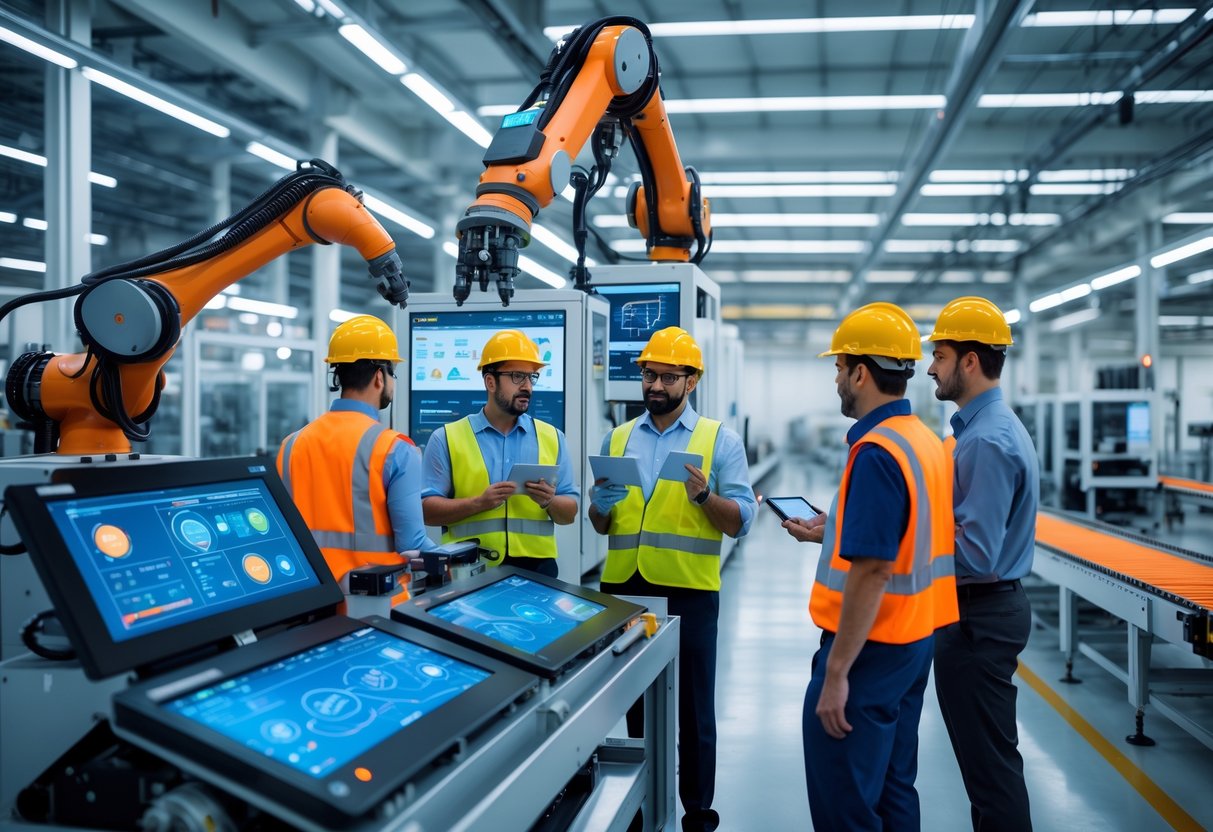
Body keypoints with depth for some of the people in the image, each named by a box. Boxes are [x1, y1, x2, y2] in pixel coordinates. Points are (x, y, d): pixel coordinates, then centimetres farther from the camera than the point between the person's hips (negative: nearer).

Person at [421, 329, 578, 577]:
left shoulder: (552, 438, 10)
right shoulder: (446, 439, 3)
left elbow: (570, 513, 10)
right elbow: (426, 509, -3)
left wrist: (550, 501, -11)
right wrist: (479, 503, -16)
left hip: (536, 568, 2)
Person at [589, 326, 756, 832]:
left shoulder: (720, 440, 0)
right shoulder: (617, 439, 10)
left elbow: (740, 522, -5)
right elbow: (601, 525, 14)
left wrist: (704, 496, -22)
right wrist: (602, 504, -7)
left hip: (689, 592, -3)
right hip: (623, 588, 4)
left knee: (691, 708, 6)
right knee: (632, 702, 14)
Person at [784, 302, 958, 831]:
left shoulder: (876, 452, -21)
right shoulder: (926, 440, 8)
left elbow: (873, 571, -25)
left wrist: (836, 672, -22)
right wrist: (829, 532, 22)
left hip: (870, 647, -10)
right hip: (915, 641, 10)